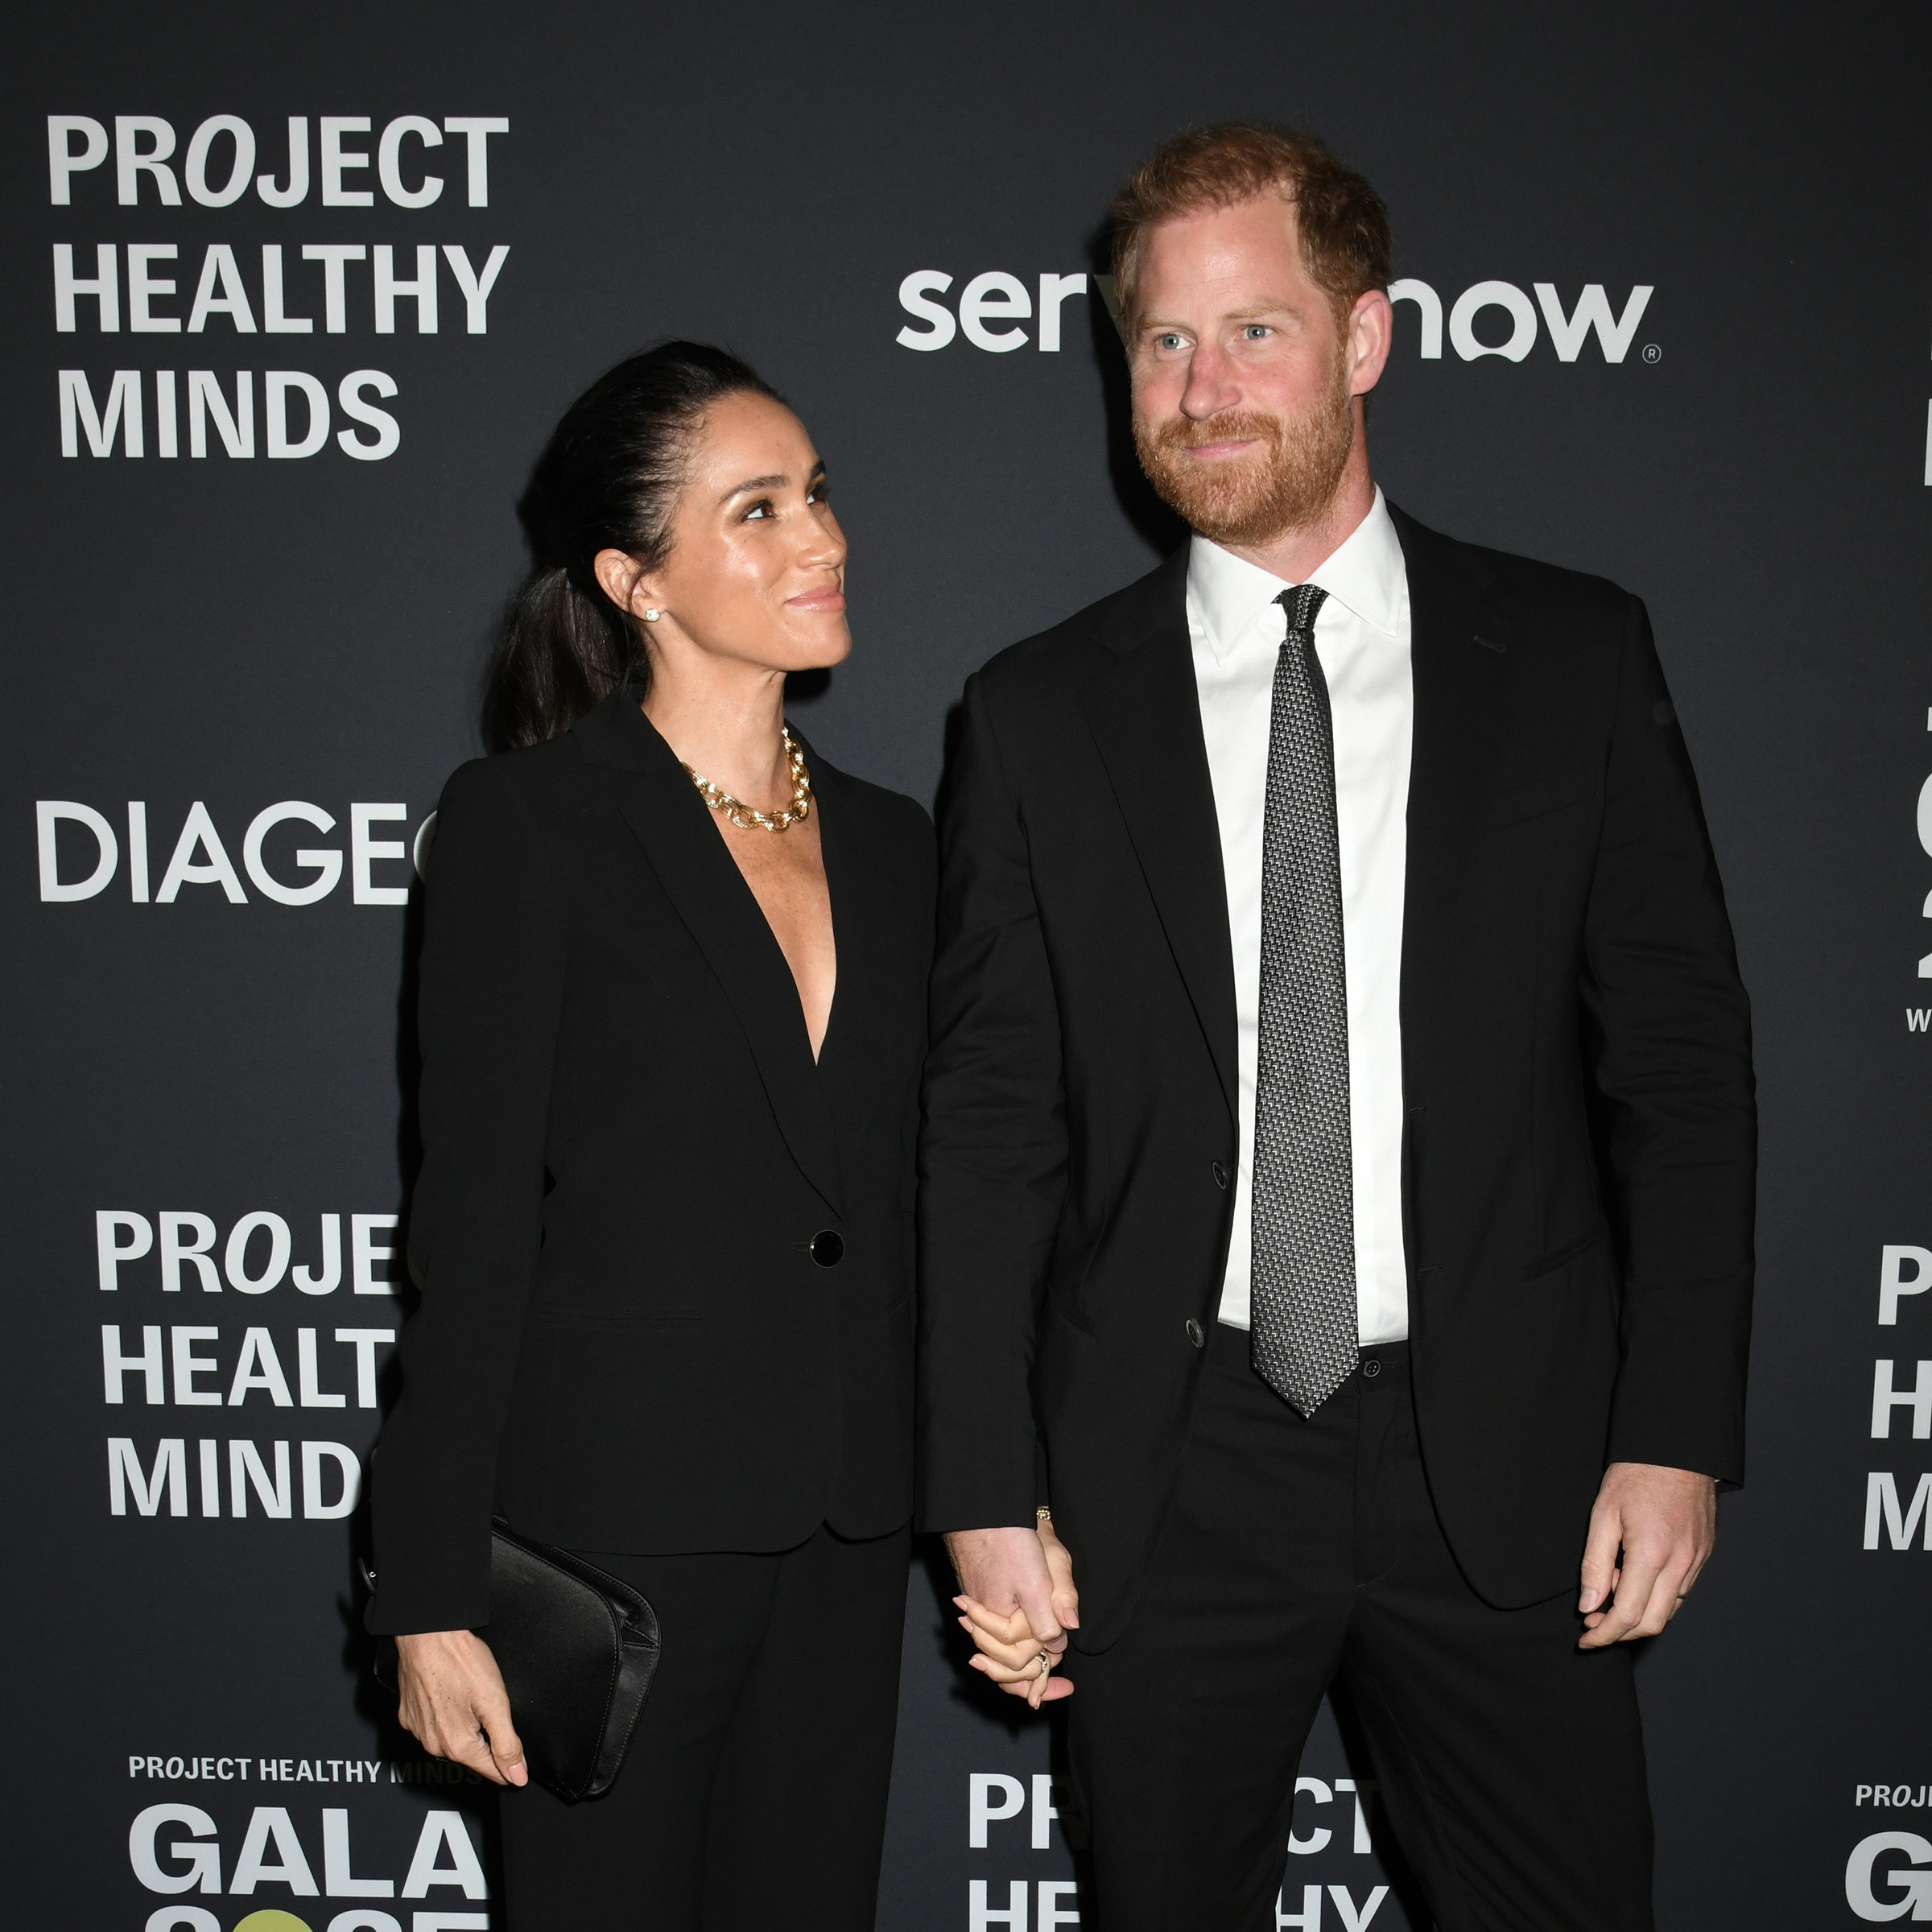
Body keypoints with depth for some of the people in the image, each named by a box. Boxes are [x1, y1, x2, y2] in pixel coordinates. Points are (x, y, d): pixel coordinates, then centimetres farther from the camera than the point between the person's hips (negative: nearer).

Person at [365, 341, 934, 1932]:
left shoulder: (891, 844, 9)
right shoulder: (530, 820, -7)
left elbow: (910, 1210, 12)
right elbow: (475, 1218, -9)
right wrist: (436, 1598, -11)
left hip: (846, 1537, 5)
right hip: (616, 1524, -5)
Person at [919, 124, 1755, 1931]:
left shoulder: (1576, 657, 2)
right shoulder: (1040, 714, 2)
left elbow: (1680, 1058, 2)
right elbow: (987, 1126, 1)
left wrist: (1676, 1434, -4)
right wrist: (986, 1497, -3)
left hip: (1505, 1463, 0)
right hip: (1160, 1485, 1)